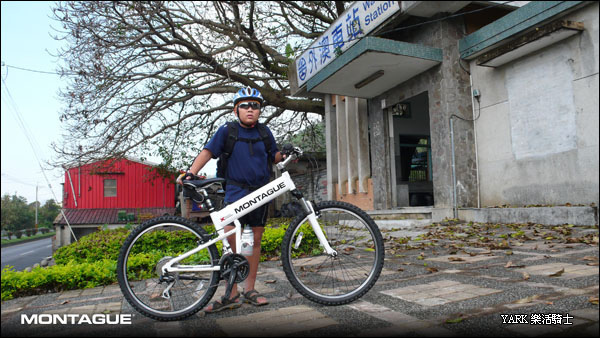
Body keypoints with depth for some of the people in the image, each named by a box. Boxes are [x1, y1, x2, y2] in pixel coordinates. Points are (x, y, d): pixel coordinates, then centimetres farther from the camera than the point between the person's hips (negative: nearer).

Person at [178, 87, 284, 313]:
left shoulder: (264, 132, 9)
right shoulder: (227, 130, 0)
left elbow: (274, 156, 15)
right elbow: (208, 151, -4)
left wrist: (285, 155, -6)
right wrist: (191, 172, -18)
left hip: (260, 192, 3)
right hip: (236, 191, -3)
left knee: (255, 240, 8)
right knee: (231, 240, -8)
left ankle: (249, 289, 21)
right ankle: (232, 294, 5)